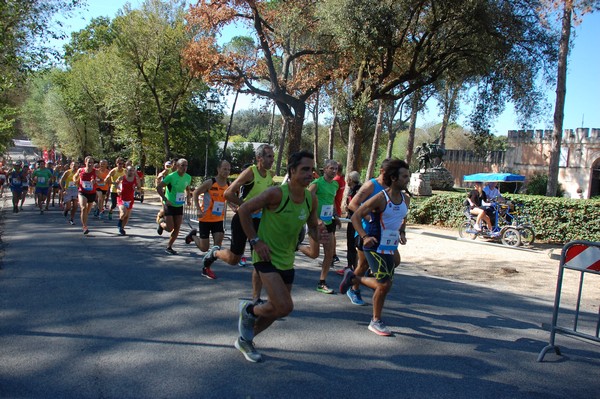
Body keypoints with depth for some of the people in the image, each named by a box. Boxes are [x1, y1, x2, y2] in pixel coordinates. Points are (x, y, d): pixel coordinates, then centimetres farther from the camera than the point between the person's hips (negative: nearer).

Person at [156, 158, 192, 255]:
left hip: (179, 206, 5)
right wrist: (165, 200, -19)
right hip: (169, 205, -5)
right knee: (169, 228, -6)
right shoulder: (171, 176, -17)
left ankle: (169, 247, 19)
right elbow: (158, 187, -13)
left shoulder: (188, 177, 0)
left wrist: (187, 198, 2)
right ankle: (161, 224, 29)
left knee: (177, 229, 4)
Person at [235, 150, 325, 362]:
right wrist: (256, 241, -16)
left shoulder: (312, 199, -3)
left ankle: (245, 340, 38)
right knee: (285, 307, -18)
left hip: (287, 260, 7)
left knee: (277, 309, 15)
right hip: (267, 257, -7)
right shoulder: (276, 193, -21)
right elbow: (244, 210, -14)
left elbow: (313, 225, 12)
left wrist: (317, 238, -11)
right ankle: (249, 310, 13)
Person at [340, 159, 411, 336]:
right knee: (384, 284, -9)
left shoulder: (406, 199, 4)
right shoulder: (380, 198, -17)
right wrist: (365, 237, -29)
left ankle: (352, 278, 34)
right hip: (375, 247, -8)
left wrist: (402, 232, 4)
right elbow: (356, 216, -16)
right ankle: (376, 321, 11)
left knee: (386, 285, 11)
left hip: (391, 249, 8)